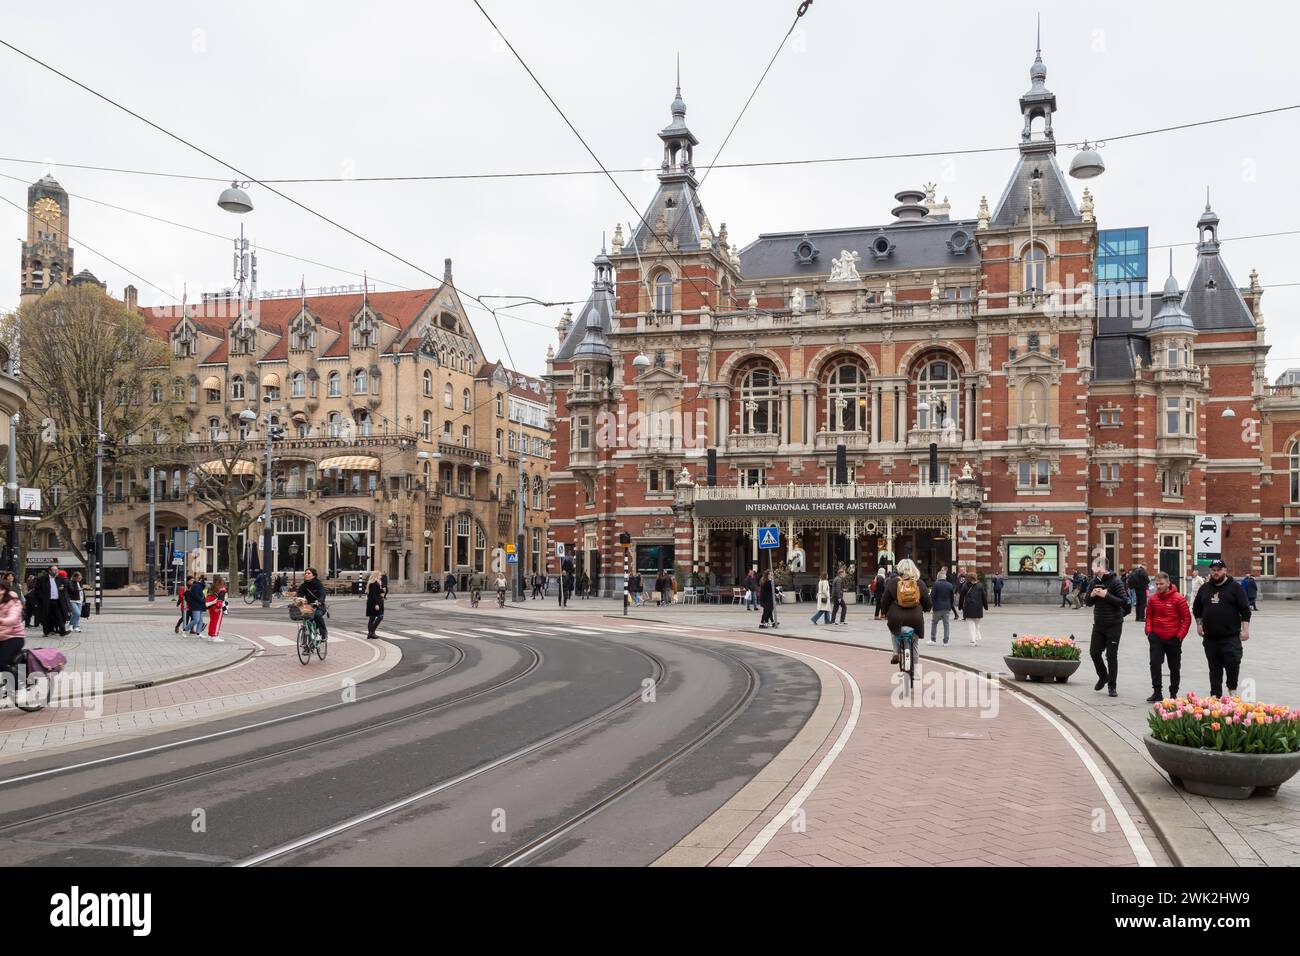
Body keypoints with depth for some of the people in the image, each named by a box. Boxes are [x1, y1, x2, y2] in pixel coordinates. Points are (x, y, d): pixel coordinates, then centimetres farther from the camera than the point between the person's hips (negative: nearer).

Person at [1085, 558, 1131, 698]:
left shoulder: (1116, 581, -12)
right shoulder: (1094, 582, 5)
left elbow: (1124, 602, -19)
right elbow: (1089, 603, 12)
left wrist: (1106, 595, -24)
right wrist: (1092, 595, -9)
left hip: (1114, 625, -5)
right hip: (1098, 624, 5)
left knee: (1112, 655, -1)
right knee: (1095, 652, 6)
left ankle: (1112, 686, 9)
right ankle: (1103, 677, 31)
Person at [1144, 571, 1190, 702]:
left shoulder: (1178, 599, -11)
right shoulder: (1153, 599, 2)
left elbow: (1187, 618, -7)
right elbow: (1149, 616, 14)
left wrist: (1180, 635, -11)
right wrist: (1149, 631, 2)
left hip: (1173, 639, -3)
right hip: (1156, 637, 3)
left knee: (1174, 667, 9)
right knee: (1154, 663, -7)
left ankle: (1173, 694, 21)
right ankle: (1157, 692, -1)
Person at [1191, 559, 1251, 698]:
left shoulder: (1235, 587, 0)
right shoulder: (1205, 588, 12)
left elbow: (1245, 610, -3)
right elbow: (1196, 608, 23)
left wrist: (1245, 629, -9)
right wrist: (1199, 624, 14)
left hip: (1231, 636, -4)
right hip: (1210, 637, 4)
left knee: (1233, 663, -12)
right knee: (1214, 668, 8)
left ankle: (1232, 689, 10)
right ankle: (1215, 695, 14)